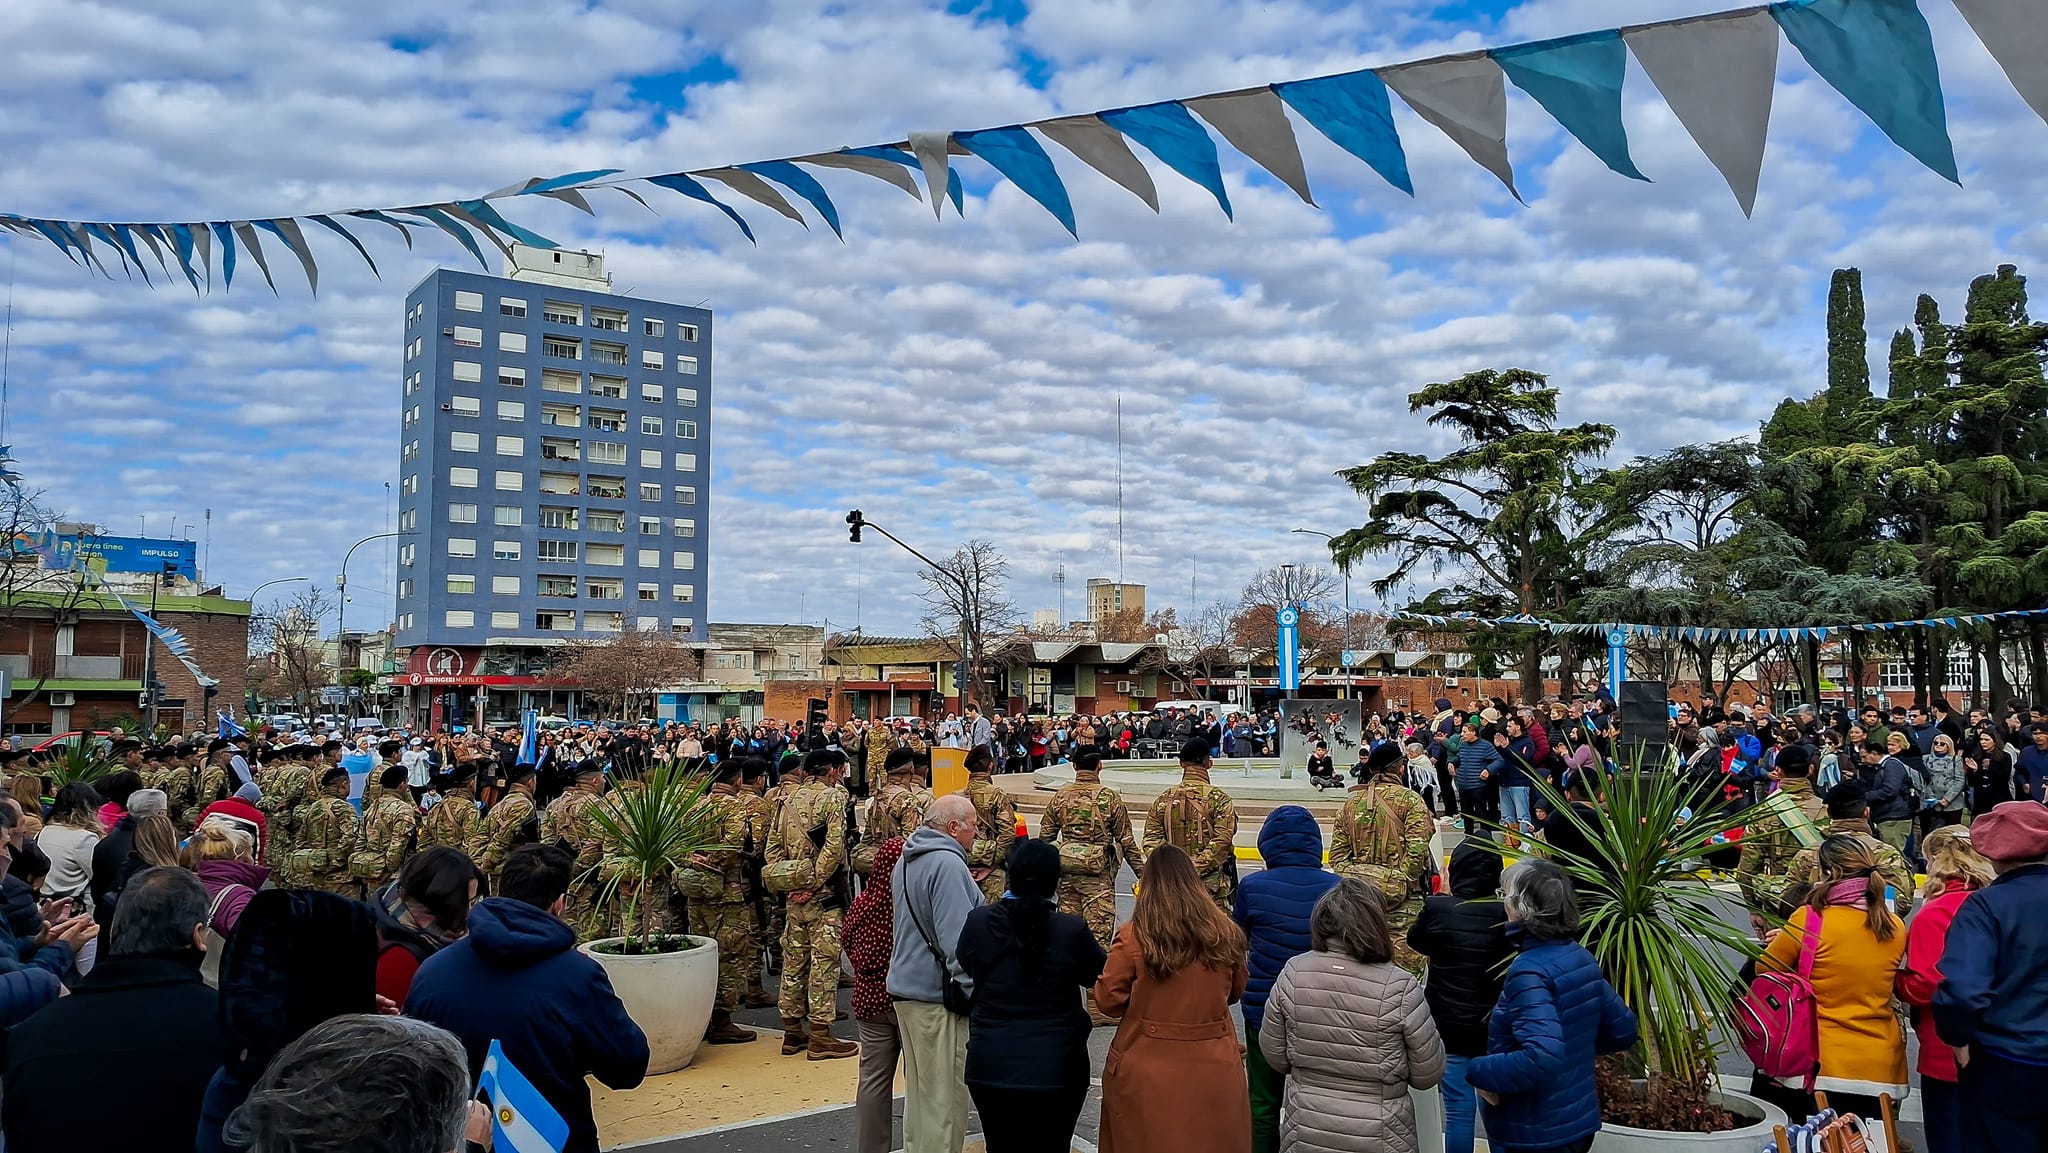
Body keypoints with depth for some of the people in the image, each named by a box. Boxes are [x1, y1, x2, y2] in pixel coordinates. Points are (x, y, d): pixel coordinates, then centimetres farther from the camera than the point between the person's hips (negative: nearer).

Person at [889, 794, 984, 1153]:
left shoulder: (908, 860, 13)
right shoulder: (947, 863, -18)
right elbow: (956, 940, -23)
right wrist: (974, 993, -17)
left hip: (907, 986, 10)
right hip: (937, 996, -10)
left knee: (919, 1090, 19)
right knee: (944, 1096, -2)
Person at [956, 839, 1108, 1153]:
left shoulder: (978, 922, -9)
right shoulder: (1071, 930, -15)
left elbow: (965, 965, 10)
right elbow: (1100, 976, 4)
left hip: (991, 1068, 2)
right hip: (1057, 1069, -1)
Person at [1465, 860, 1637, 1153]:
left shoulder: (1529, 971, -24)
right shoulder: (1581, 958, 1)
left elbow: (1542, 1058, -34)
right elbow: (1623, 1031, 11)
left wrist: (1477, 1071, -22)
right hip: (1579, 1122, 8)